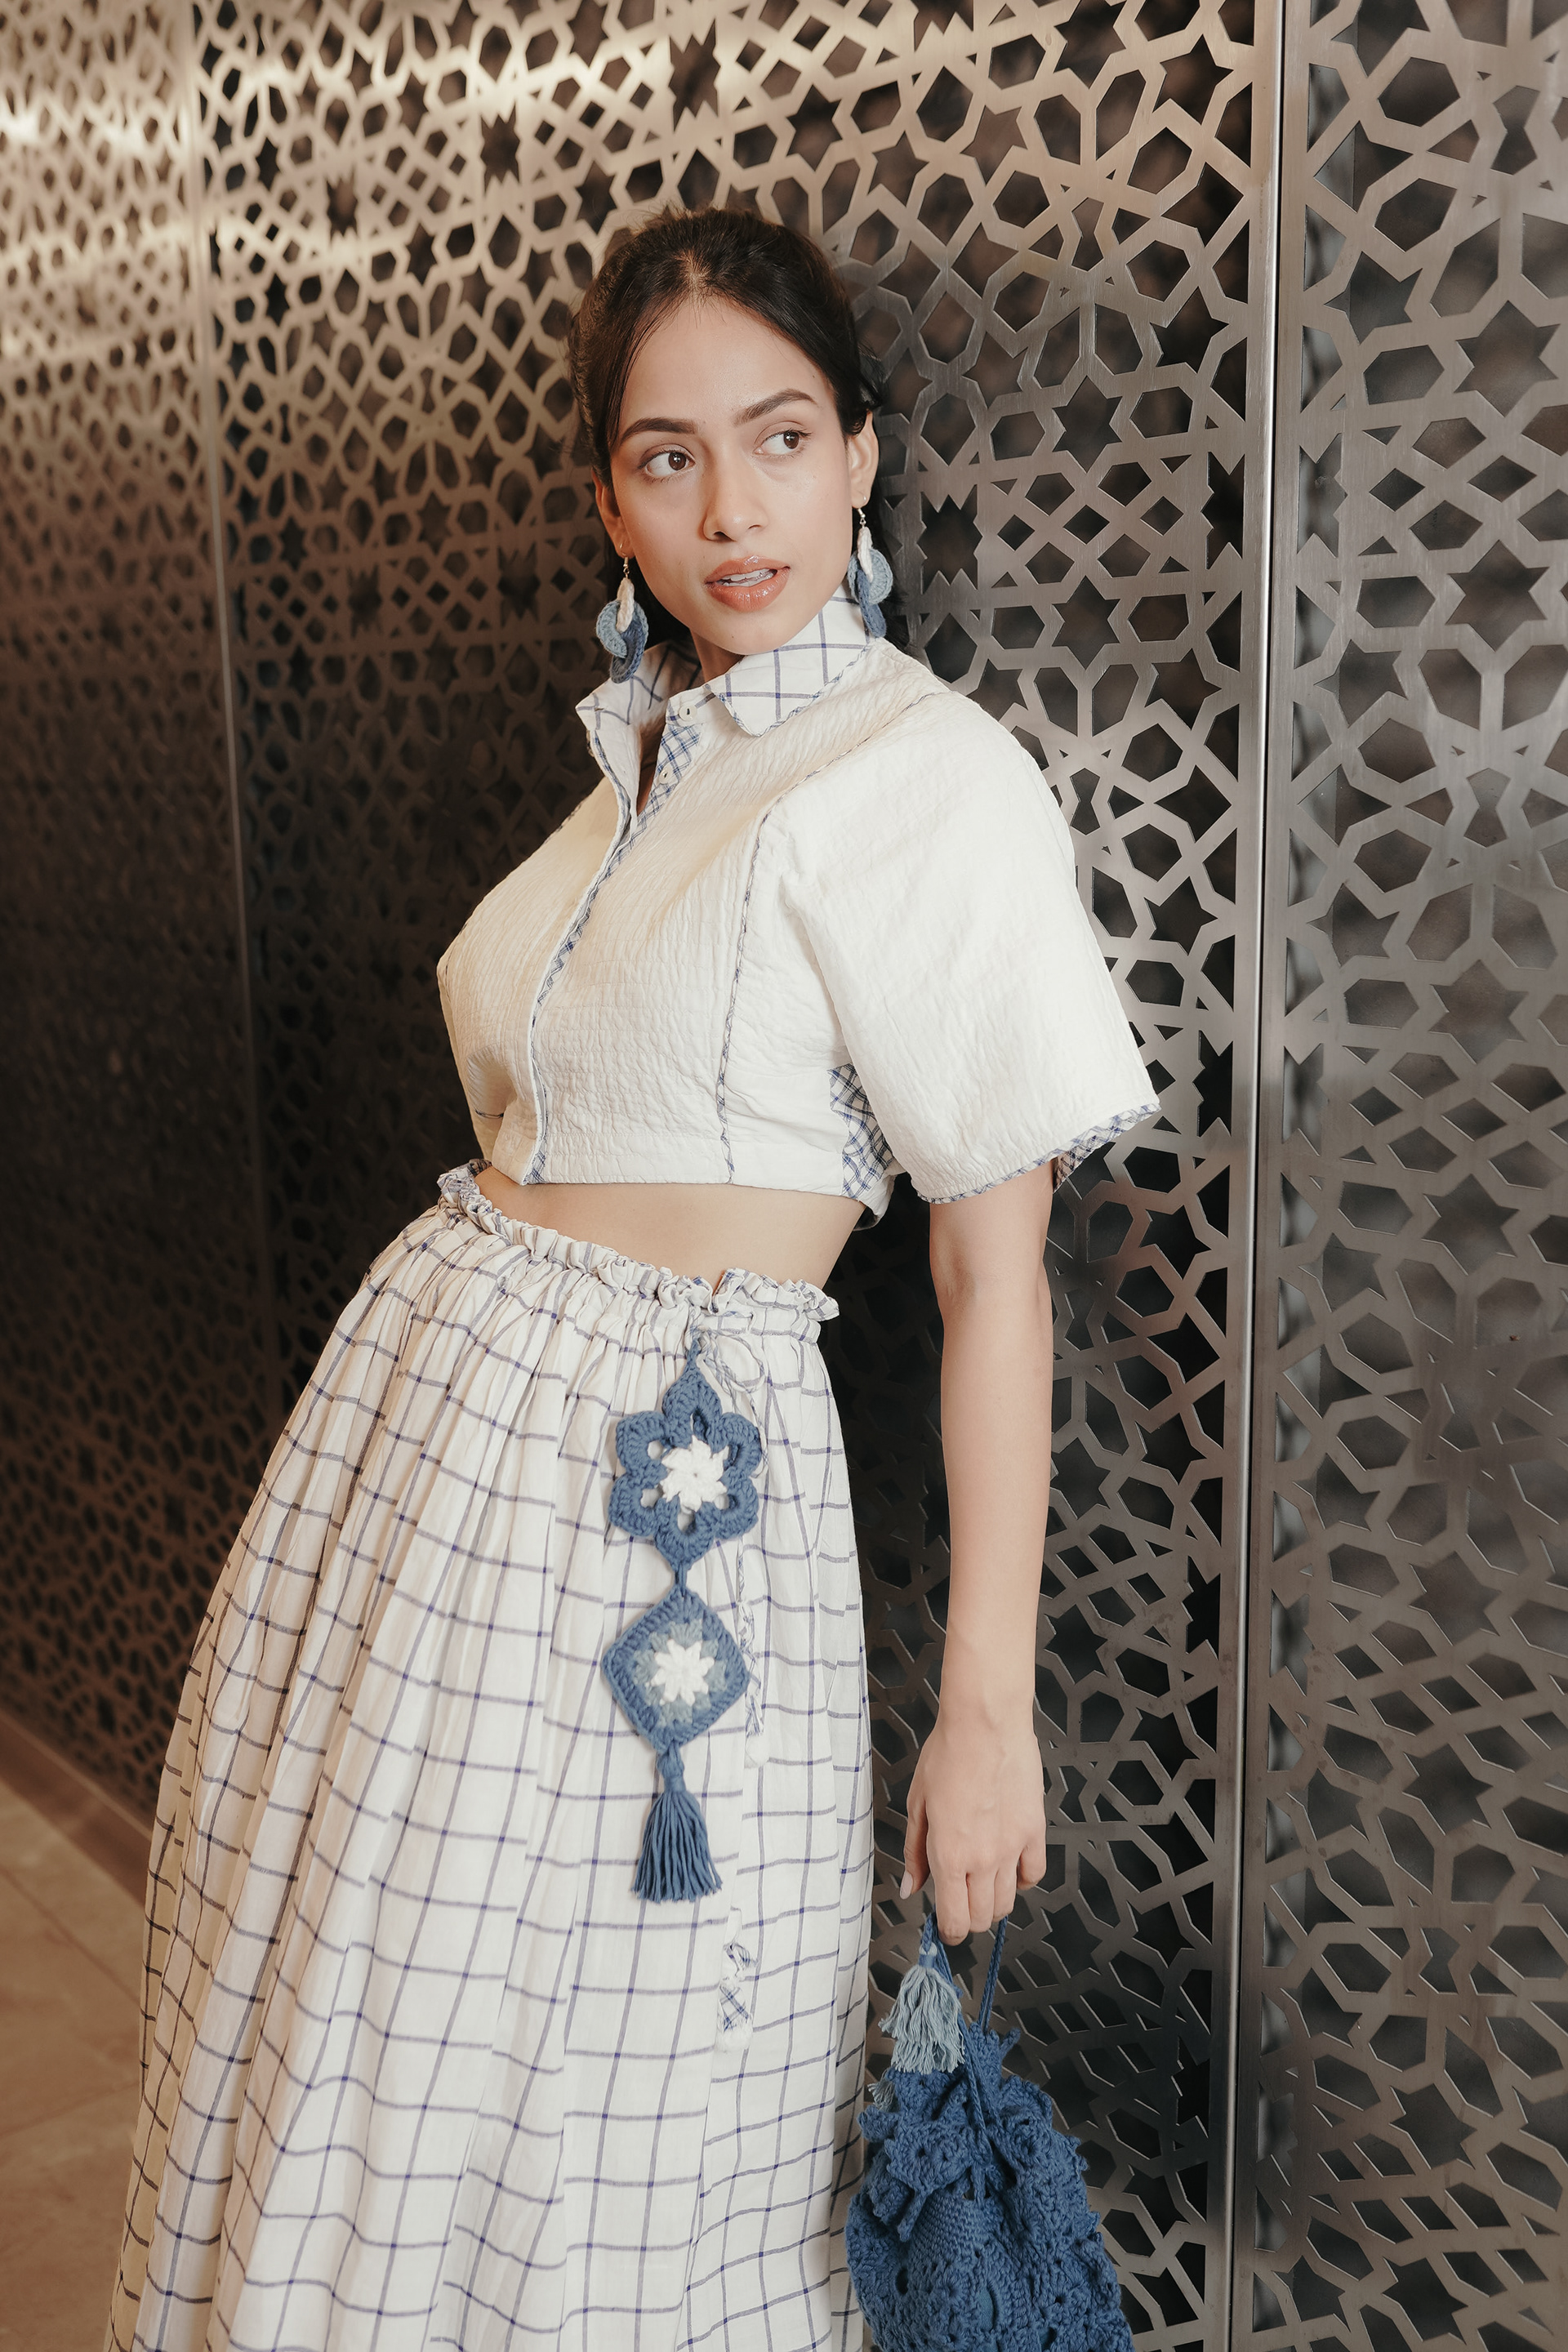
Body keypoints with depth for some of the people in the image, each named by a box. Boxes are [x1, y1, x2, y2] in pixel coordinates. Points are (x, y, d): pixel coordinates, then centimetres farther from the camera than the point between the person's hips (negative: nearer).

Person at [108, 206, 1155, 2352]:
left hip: (662, 1469, -7)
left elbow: (997, 1279, -13)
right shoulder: (643, 755, 12)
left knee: (591, 2135, 9)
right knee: (352, 2039, 20)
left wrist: (988, 1706, -13)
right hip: (428, 1392, 7)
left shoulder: (934, 776, -11)